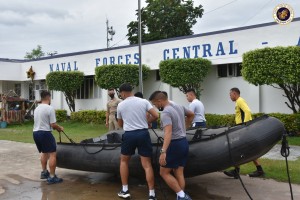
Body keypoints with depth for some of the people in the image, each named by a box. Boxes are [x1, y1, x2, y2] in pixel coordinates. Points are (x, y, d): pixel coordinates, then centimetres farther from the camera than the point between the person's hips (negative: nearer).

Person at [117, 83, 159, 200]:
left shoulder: (120, 105, 4)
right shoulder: (144, 101, 2)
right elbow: (156, 116, -4)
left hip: (129, 135, 0)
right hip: (143, 134, 1)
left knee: (124, 161, 21)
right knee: (147, 165, 3)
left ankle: (125, 190, 20)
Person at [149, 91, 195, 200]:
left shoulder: (165, 113, -20)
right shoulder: (179, 106, 8)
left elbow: (168, 133, -34)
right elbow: (191, 115, 28)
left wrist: (163, 152, -40)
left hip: (175, 144, -9)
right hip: (184, 143, 9)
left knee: (164, 172, 4)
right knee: (179, 173, 12)